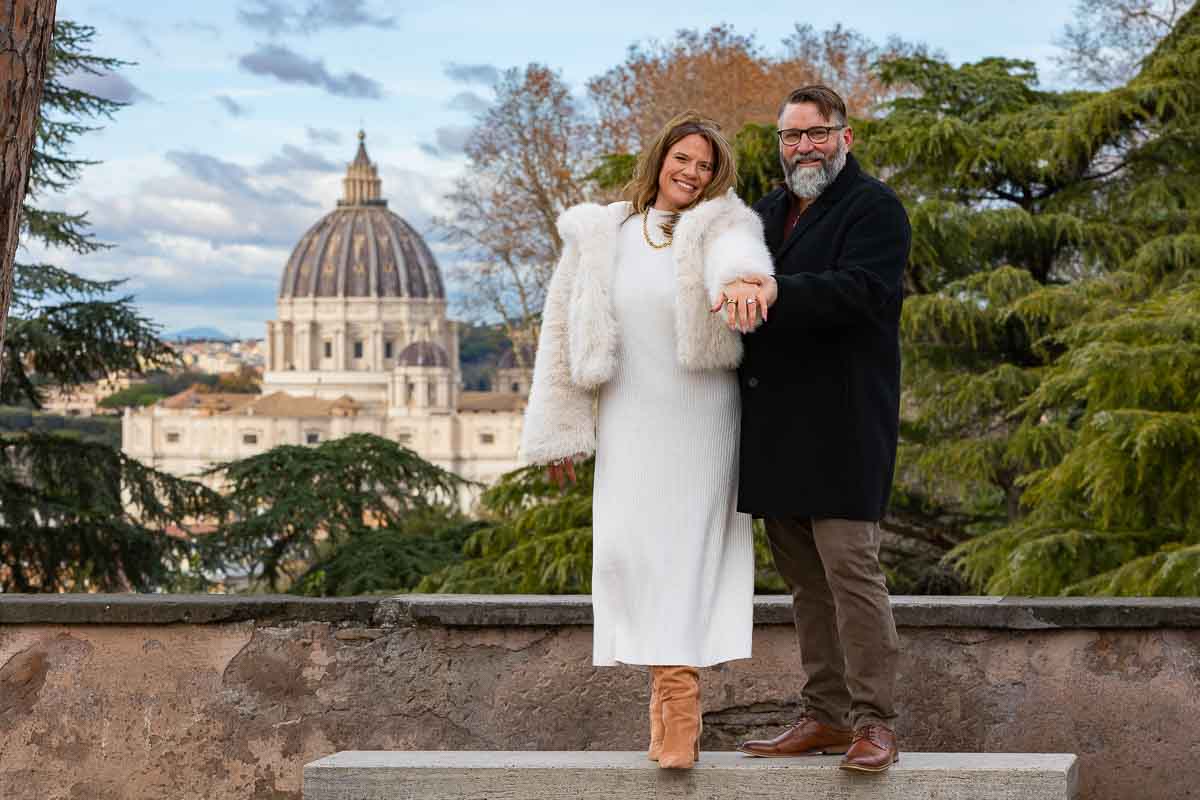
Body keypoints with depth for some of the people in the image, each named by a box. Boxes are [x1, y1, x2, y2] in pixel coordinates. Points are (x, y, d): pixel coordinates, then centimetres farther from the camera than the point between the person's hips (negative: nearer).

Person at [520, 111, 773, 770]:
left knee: (685, 552, -7)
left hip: (700, 420, -2)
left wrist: (751, 277, -52)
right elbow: (563, 334, 9)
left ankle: (674, 702, -7)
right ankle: (674, 692, 5)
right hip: (629, 423, 2)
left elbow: (735, 253, -27)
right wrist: (558, 434, 7)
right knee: (630, 551, -6)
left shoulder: (720, 226, -1)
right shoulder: (597, 237, 6)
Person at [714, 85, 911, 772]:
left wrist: (775, 291, -27)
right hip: (778, 427, 7)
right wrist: (739, 291, -5)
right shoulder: (767, 213, 22)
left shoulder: (874, 208, -3)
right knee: (805, 578, 9)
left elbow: (861, 291, -18)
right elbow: (739, 287, 19)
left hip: (842, 425, -7)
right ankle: (825, 715, 15)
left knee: (850, 567, -11)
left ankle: (875, 722, -8)